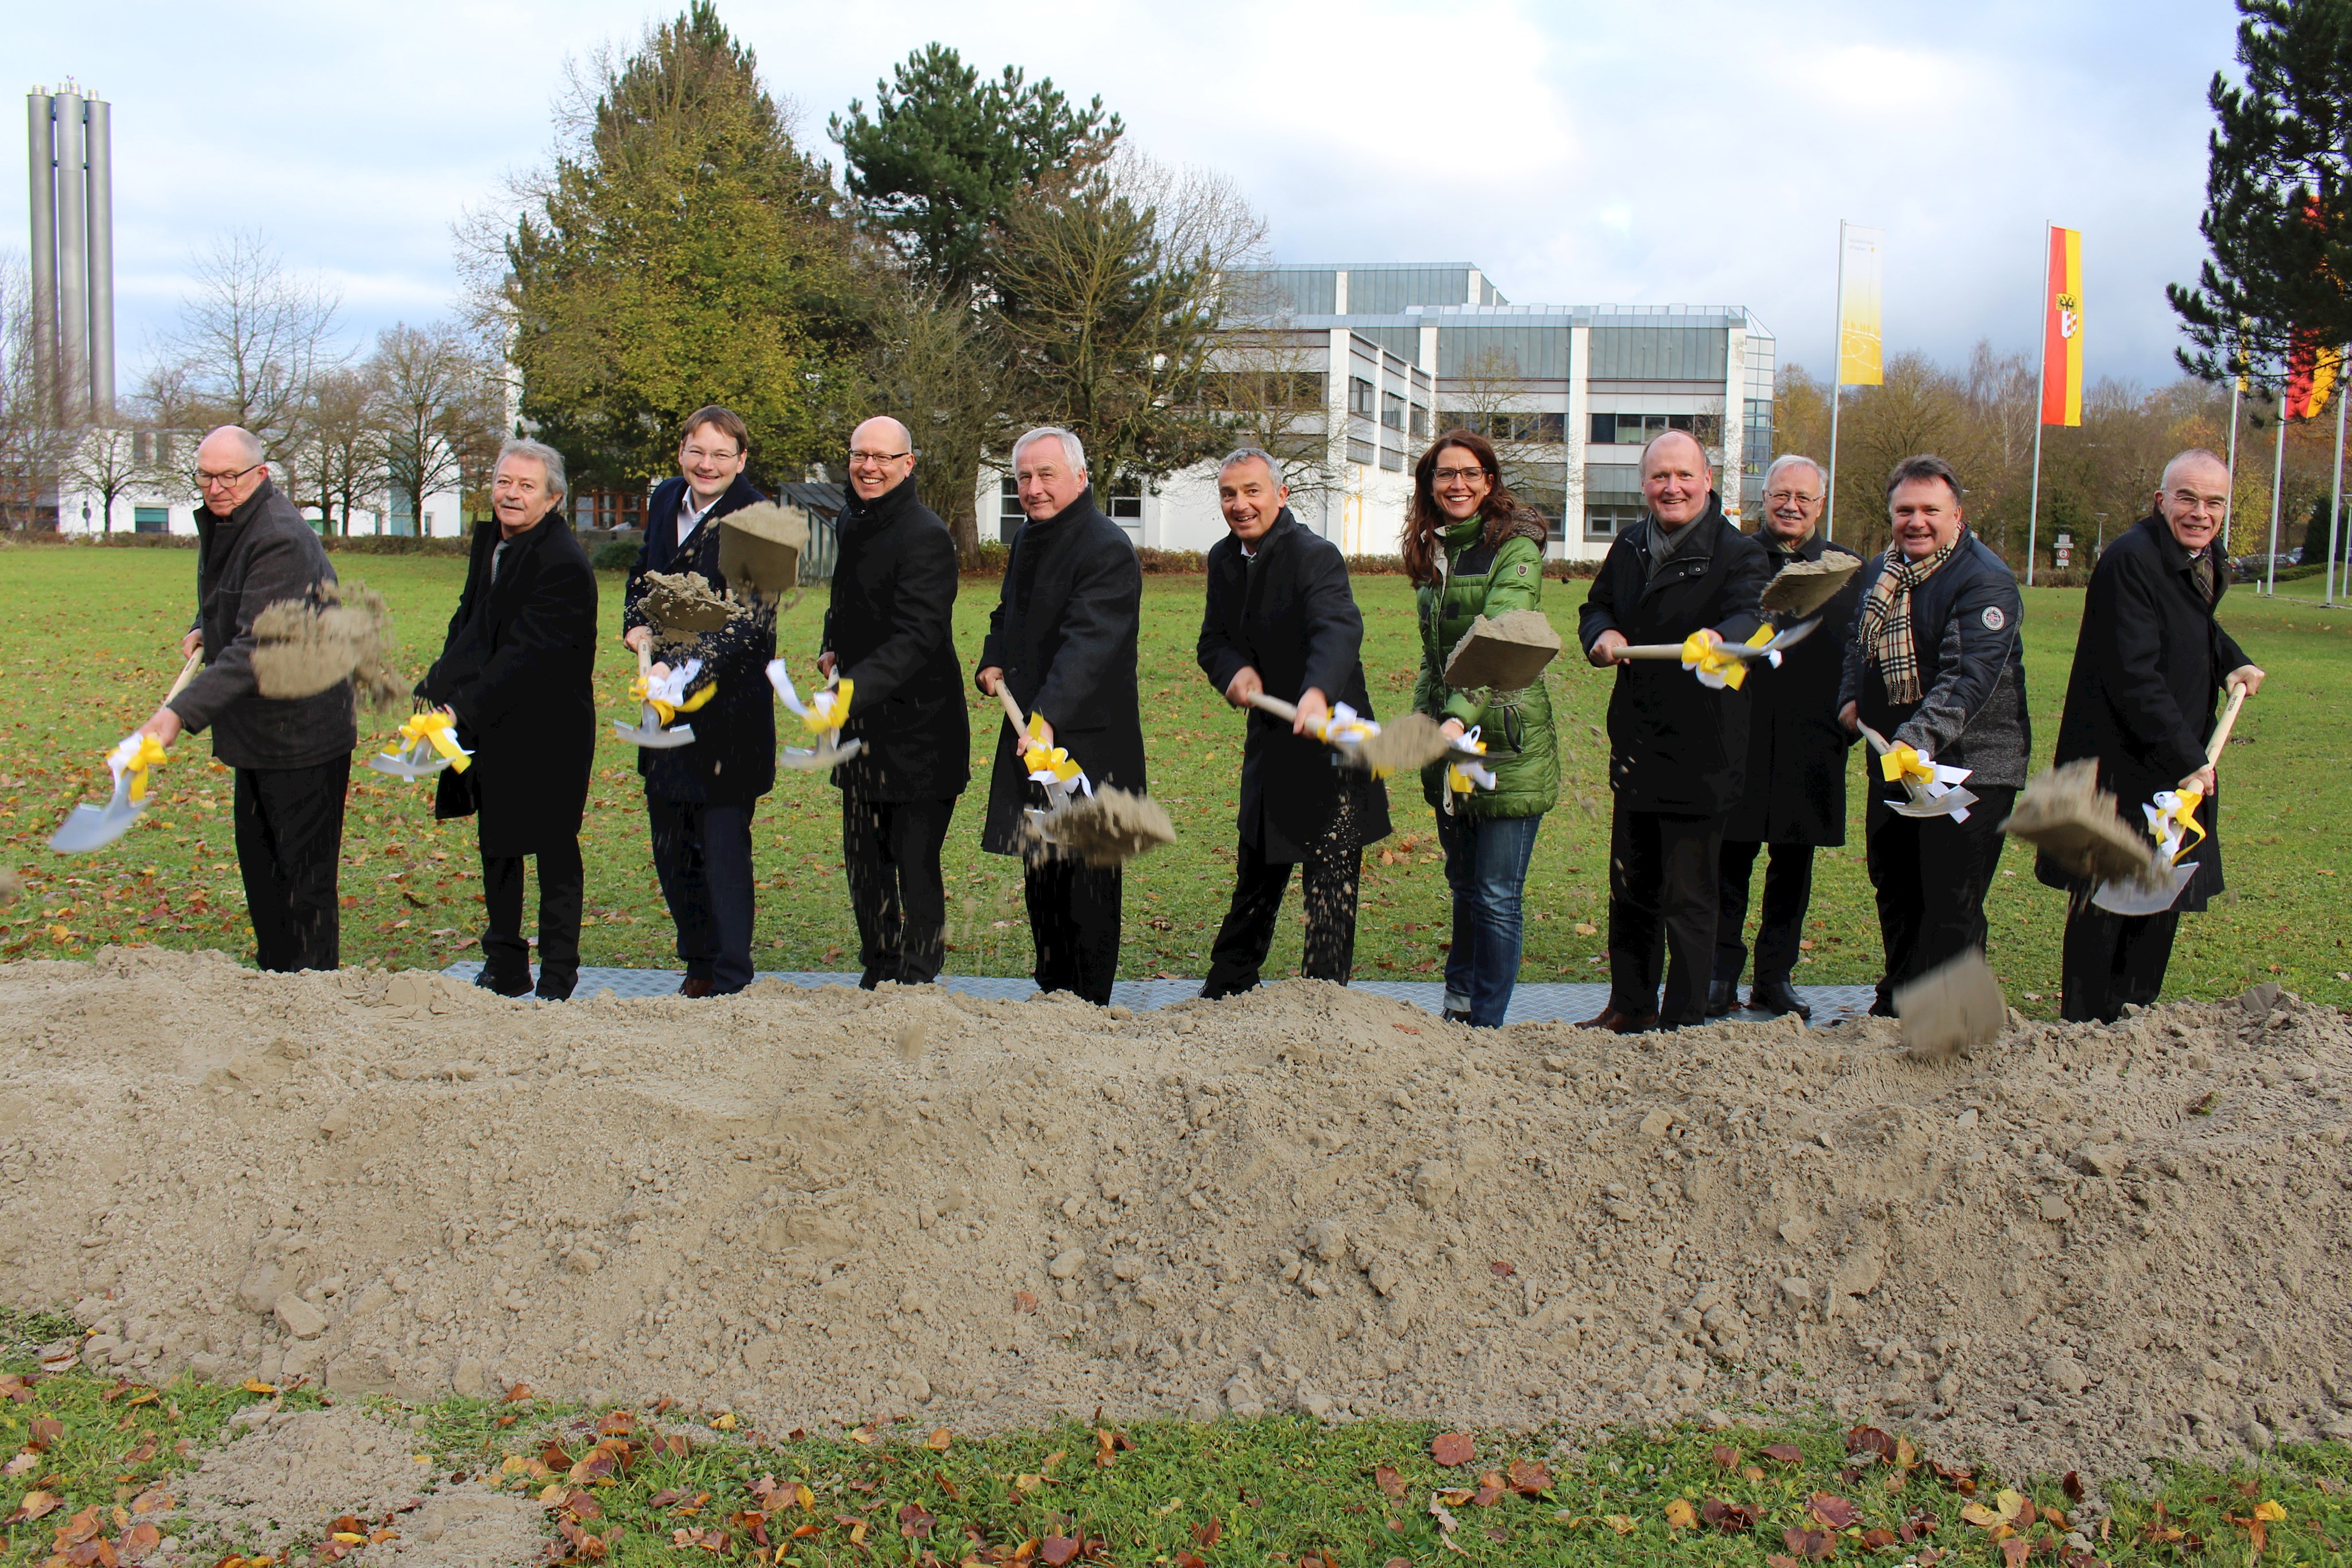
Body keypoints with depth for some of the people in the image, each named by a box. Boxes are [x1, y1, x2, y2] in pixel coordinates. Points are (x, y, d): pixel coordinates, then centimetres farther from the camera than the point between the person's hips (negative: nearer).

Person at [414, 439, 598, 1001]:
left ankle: (557, 980, 15)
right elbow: (469, 622, 13)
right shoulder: (489, 538, 5)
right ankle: (504, 970, 30)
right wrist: (438, 688, -1)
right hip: (492, 725, 8)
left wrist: (461, 708, -30)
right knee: (497, 847, 17)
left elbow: (526, 655, -26)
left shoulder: (563, 563, -21)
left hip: (548, 732, -8)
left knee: (555, 854, 4)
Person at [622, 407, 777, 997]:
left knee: (723, 842, -3)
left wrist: (681, 670, -34)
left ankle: (728, 977, 9)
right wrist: (637, 621, 6)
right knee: (670, 838, 14)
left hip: (729, 708, -7)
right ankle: (697, 960, 29)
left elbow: (747, 621, -24)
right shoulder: (666, 499, 7)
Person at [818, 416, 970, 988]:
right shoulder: (852, 522, 12)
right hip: (862, 724, 8)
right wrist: (831, 648, 9)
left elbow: (918, 637, -25)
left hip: (918, 727, -8)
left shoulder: (924, 535, -16)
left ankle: (915, 985, 5)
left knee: (914, 864, -5)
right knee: (864, 860, 13)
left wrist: (857, 688, -38)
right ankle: (877, 978, 25)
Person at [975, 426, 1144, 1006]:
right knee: (1039, 870, 17)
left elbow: (1087, 643, -29)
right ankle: (1052, 989, 30)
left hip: (1087, 741, -9)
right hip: (1030, 735, 9)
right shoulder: (1028, 538, 13)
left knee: (1086, 879, -2)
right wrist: (992, 662, 8)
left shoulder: (1106, 549, -17)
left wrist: (1048, 717, -41)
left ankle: (1089, 1007, 8)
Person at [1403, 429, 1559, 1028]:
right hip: (1447, 746, 7)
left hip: (1507, 746, -7)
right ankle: (1458, 1008, 29)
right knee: (1464, 886, 17)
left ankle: (1487, 1025, 8)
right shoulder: (1434, 554, 13)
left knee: (1496, 895, -2)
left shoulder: (1516, 548, -11)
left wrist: (1461, 715, -37)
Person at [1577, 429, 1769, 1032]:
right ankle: (1631, 1005, 32)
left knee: (1688, 896, -1)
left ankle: (1684, 1021, 11)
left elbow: (1750, 615, -27)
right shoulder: (1628, 549, 10)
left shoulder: (1737, 553, -10)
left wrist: (1720, 637, -51)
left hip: (1699, 752, -7)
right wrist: (1603, 633, -6)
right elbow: (1596, 607, 19)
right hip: (1634, 746, 7)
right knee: (1630, 886, 17)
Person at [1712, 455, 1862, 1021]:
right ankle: (1723, 975, 12)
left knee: (1794, 866, 8)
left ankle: (1776, 977, 19)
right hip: (1737, 735, -1)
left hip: (1810, 743, 1)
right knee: (1729, 859, 1)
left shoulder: (1846, 568, 9)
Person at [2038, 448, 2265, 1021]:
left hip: (2180, 766, 9)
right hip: (2123, 766, -9)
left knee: (2164, 903, 16)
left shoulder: (2203, 560, 9)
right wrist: (2186, 759, -25)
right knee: (2107, 909, -2)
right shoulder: (2131, 561, -20)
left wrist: (2233, 662, 11)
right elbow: (2134, 678, -24)